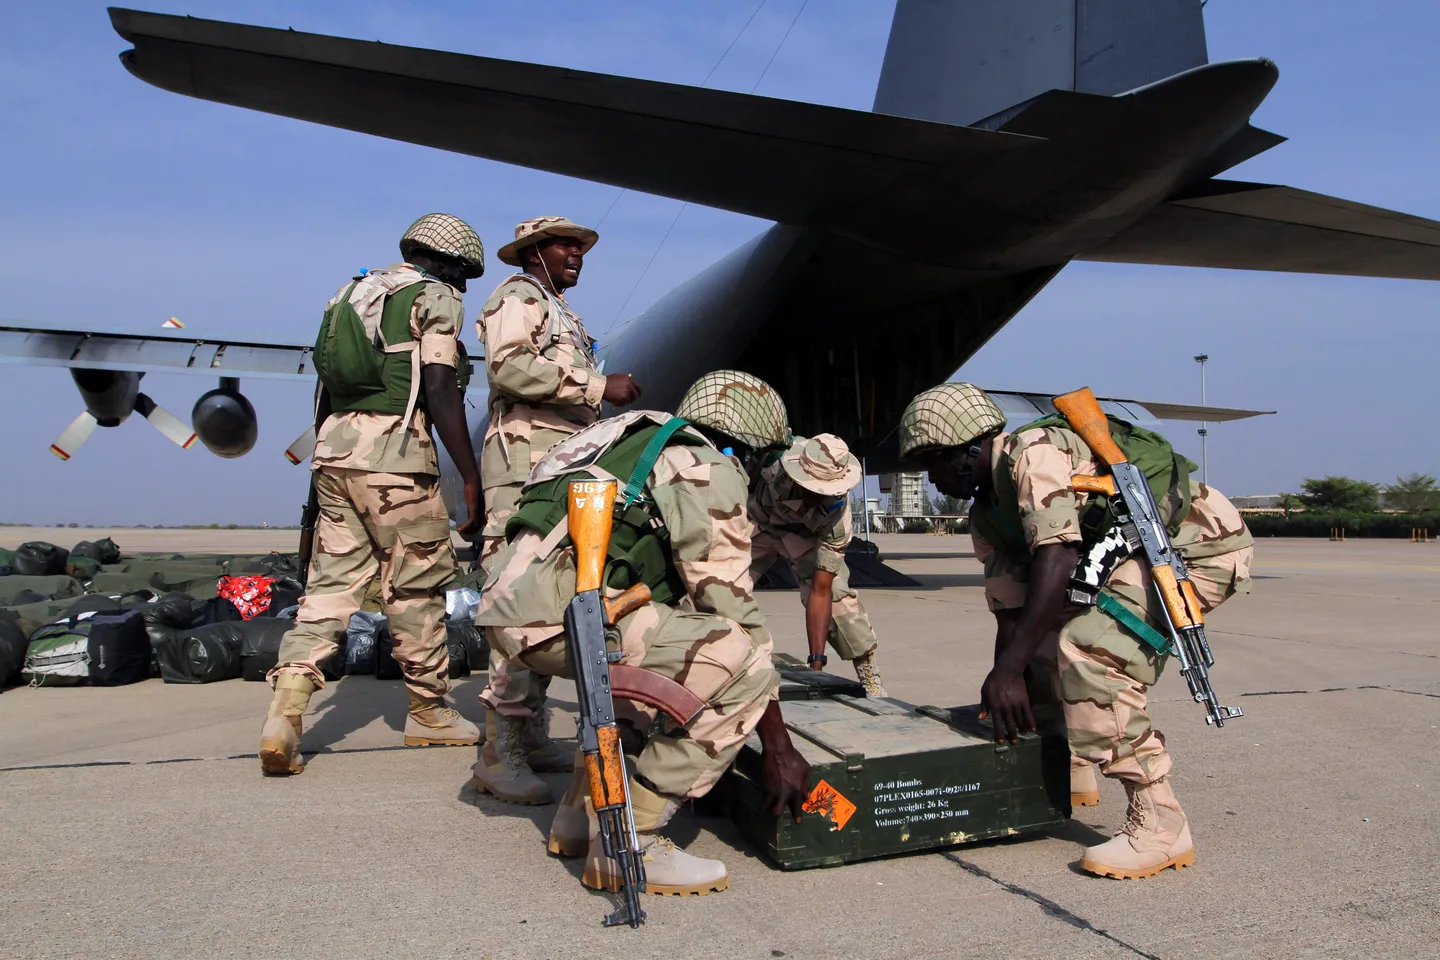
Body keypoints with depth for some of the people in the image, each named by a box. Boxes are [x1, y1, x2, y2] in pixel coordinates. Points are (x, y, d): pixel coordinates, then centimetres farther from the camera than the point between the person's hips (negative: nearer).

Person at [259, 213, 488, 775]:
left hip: (333, 443, 7)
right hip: (394, 452, -7)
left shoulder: (355, 292, 23)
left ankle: (286, 710, -6)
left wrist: (321, 469, 26)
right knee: (418, 584, 4)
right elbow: (441, 393, -11)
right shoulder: (436, 297, 2)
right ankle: (429, 712, 17)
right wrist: (471, 479, -11)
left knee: (333, 579, 7)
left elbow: (325, 388, 21)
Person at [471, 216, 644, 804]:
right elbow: (509, 366, -18)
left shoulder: (562, 315, 29)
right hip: (525, 460, -10)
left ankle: (532, 738, 14)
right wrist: (598, 385, -17)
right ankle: (499, 753, -12)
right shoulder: (519, 297, 1)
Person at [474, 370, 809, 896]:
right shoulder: (710, 470, 1)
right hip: (558, 610, -10)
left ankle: (582, 813, 27)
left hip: (510, 601, 10)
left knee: (651, 647, 32)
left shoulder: (643, 445, 29)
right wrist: (780, 748, 3)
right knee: (743, 668, -11)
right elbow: (732, 610, -3)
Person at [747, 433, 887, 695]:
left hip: (805, 533, -1)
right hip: (755, 519, 2)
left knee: (835, 593, -20)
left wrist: (817, 662, -35)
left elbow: (820, 591, -34)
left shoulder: (836, 514, -38)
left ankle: (868, 674, -2)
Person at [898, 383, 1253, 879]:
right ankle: (1071, 770, 24)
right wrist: (1002, 697, 1)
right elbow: (1012, 614, 8)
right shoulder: (987, 514, 9)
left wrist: (1008, 670, -32)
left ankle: (1160, 825, -18)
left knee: (1090, 650, -25)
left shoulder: (1033, 453, -20)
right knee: (1041, 630, 11)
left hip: (1199, 543, -10)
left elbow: (1057, 561, -30)